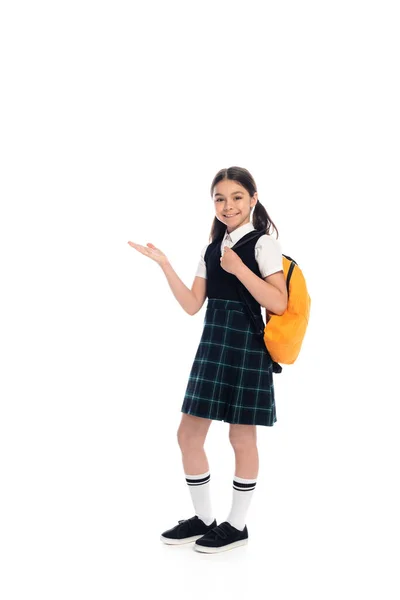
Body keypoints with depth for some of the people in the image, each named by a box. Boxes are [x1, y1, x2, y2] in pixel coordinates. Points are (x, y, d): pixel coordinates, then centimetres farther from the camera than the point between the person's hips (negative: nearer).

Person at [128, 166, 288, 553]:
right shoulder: (211, 249, 14)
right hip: (212, 345, 7)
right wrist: (164, 264, 3)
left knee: (241, 437, 4)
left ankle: (237, 525, 20)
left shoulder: (263, 244, -5)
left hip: (247, 347, -7)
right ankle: (203, 518, 24)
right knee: (188, 434, 7)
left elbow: (278, 304, -14)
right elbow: (192, 305, 10)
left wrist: (239, 269, -20)